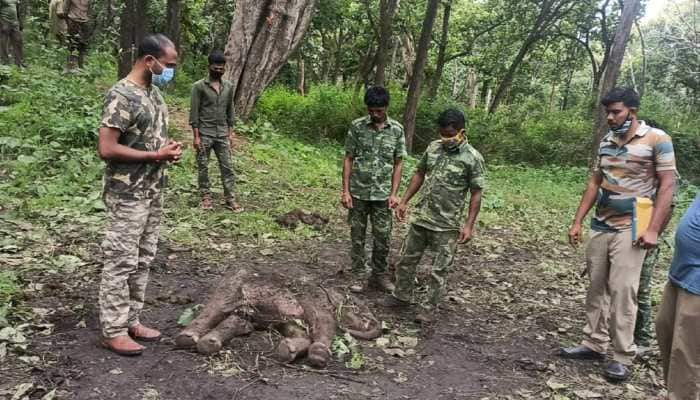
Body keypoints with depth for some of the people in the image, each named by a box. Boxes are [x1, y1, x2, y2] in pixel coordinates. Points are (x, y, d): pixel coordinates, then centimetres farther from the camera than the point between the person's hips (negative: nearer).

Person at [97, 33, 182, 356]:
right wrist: (157, 155, -18)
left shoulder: (153, 92, 10)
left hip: (153, 191, 9)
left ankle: (130, 320, 28)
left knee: (143, 259, 15)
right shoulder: (121, 96, -17)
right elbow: (107, 149, -21)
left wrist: (169, 149, 0)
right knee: (121, 262, 1)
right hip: (128, 195, -9)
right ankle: (113, 331, 14)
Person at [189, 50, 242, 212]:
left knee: (227, 167, 2)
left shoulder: (229, 86, 7)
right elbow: (194, 112, -8)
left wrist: (231, 133, 8)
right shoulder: (199, 86, -7)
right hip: (205, 134, -3)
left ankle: (230, 198, 7)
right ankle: (206, 197, 17)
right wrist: (196, 136, -12)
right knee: (203, 167, 5)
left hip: (222, 134, 4)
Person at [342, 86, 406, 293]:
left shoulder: (397, 129, 1)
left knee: (383, 238, 6)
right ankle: (358, 275, 21)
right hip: (358, 193, -1)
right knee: (357, 237, 8)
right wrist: (346, 191, -6)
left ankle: (379, 275, 23)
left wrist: (394, 193, -3)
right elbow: (348, 159, 0)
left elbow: (398, 164, 4)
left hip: (382, 194, 1)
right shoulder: (357, 126, -3)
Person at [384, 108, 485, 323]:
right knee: (407, 259, 14)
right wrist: (404, 201, 11)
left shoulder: (473, 158, -11)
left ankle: (428, 308, 18)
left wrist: (469, 225, -15)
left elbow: (476, 194, -9)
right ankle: (402, 296, 32)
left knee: (440, 269, 4)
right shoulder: (433, 147, 3)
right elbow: (419, 175, 13)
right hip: (421, 216, 5)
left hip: (448, 224, -5)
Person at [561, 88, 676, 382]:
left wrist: (653, 230, -18)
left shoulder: (656, 139, -8)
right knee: (596, 287, 9)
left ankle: (623, 357, 6)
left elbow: (667, 185, -11)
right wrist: (578, 221, 9)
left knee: (622, 291, -6)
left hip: (630, 229, -6)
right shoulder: (606, 142, 9)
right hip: (600, 226, 6)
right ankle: (594, 344, 20)